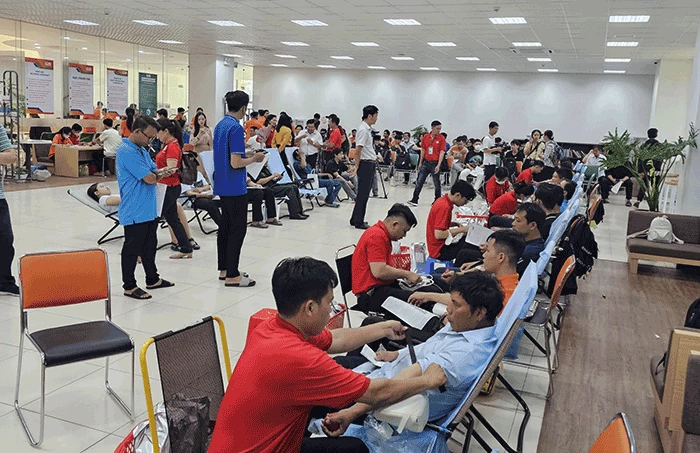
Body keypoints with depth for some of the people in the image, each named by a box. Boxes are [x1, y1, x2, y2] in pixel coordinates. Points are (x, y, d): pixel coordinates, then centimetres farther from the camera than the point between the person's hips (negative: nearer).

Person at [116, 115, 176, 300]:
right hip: (135, 212, -10)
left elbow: (154, 171, 16)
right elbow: (149, 178, -24)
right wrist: (160, 175, 0)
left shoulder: (142, 150, 13)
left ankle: (152, 279, 33)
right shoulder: (127, 152, -19)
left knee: (150, 246, 20)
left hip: (149, 209, 10)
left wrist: (161, 172, -9)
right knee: (132, 249, 3)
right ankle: (129, 286, 14)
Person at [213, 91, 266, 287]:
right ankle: (232, 275, -1)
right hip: (235, 188, -9)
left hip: (222, 185, 10)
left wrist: (245, 152, 18)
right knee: (238, 229, -4)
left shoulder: (220, 125, 11)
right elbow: (236, 162, -23)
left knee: (226, 226, 14)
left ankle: (224, 269, 22)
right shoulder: (236, 128, -18)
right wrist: (254, 159, -7)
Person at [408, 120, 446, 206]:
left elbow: (442, 152, -8)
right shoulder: (425, 137, 4)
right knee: (419, 182, 2)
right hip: (426, 162, 3)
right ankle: (414, 200, 6)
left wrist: (438, 165, -17)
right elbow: (423, 150, 11)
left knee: (437, 184, 6)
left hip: (435, 163, -3)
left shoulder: (441, 138, -5)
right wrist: (420, 163, 11)